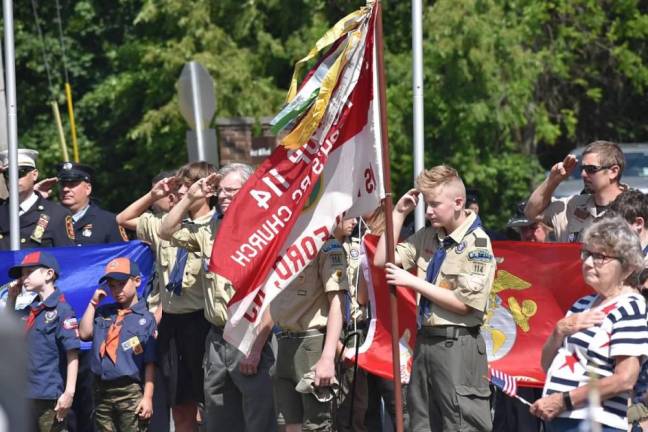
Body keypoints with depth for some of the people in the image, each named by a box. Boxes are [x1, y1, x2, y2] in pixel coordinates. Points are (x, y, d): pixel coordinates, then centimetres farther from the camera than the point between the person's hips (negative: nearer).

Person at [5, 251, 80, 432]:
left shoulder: (61, 310, -9)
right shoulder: (28, 311, 14)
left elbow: (72, 354, -14)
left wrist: (69, 393, -21)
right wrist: (11, 298, 17)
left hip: (49, 397, -8)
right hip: (26, 395, 8)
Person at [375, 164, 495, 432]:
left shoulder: (477, 244, -11)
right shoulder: (427, 237, 10)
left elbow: (463, 303, -15)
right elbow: (381, 260, 11)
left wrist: (414, 282, -13)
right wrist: (399, 214, 6)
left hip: (458, 347, -8)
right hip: (426, 340, 8)